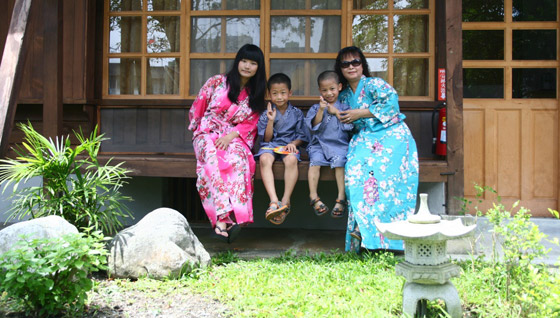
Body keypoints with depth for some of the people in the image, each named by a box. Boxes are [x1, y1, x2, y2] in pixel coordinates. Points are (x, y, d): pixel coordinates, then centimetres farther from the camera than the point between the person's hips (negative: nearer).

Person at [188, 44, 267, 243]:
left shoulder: (256, 94, 13)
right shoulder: (217, 82, 6)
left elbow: (251, 123, 6)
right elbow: (197, 109, 9)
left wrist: (231, 135, -11)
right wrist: (202, 132, 1)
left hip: (234, 139, 2)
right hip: (207, 135, -1)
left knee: (238, 159, -36)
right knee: (214, 158, -38)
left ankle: (222, 221, -46)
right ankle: (225, 219, -48)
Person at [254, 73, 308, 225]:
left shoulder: (297, 113, 9)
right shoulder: (266, 114, 8)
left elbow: (301, 137, 10)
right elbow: (266, 139, 3)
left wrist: (294, 143, -12)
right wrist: (271, 121, -8)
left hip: (289, 145, 0)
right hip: (271, 145, 0)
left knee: (291, 159, -37)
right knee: (264, 159, -36)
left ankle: (286, 201, -33)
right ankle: (274, 201, -45)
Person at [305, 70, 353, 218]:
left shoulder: (344, 107, 12)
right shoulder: (315, 108, 14)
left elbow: (349, 126, 0)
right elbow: (313, 126, 1)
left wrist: (336, 112, -5)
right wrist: (321, 110, -10)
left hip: (339, 144, -1)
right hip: (319, 144, 1)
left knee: (339, 161, -30)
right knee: (315, 161, -28)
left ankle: (341, 199, -27)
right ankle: (313, 197, -25)